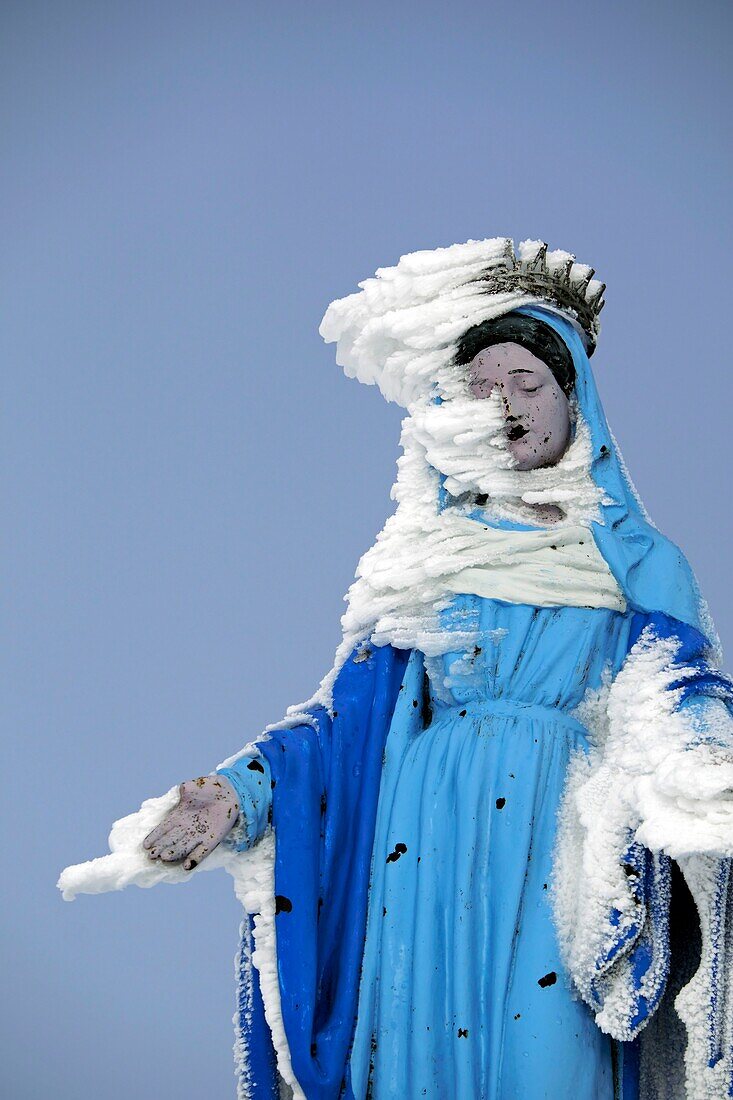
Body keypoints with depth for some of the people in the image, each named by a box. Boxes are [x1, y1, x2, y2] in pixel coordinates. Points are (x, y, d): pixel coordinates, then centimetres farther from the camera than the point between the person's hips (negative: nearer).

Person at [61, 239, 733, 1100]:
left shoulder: (637, 563, 10)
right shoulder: (425, 557, 14)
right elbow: (349, 712, 9)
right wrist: (240, 790, -7)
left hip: (560, 858, -1)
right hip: (424, 846, 1)